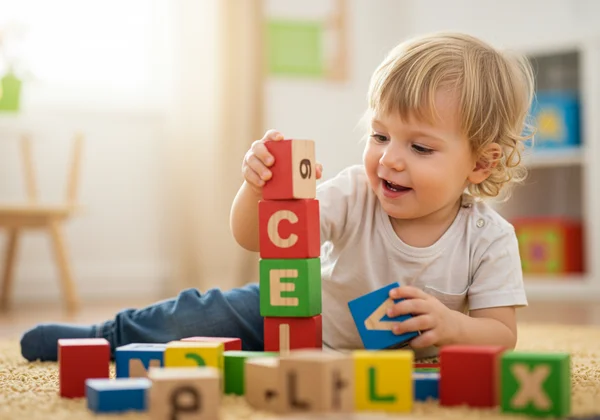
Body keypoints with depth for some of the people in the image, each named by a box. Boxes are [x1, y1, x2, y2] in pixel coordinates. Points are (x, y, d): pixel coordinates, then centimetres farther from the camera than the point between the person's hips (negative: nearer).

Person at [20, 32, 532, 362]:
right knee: (204, 315, -3)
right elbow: (252, 238, -28)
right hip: (302, 312, 1)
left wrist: (452, 326, -44)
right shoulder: (353, 194, -28)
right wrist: (259, 187, -51)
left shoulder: (489, 239, -27)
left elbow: (503, 334, -22)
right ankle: (106, 338, 28)